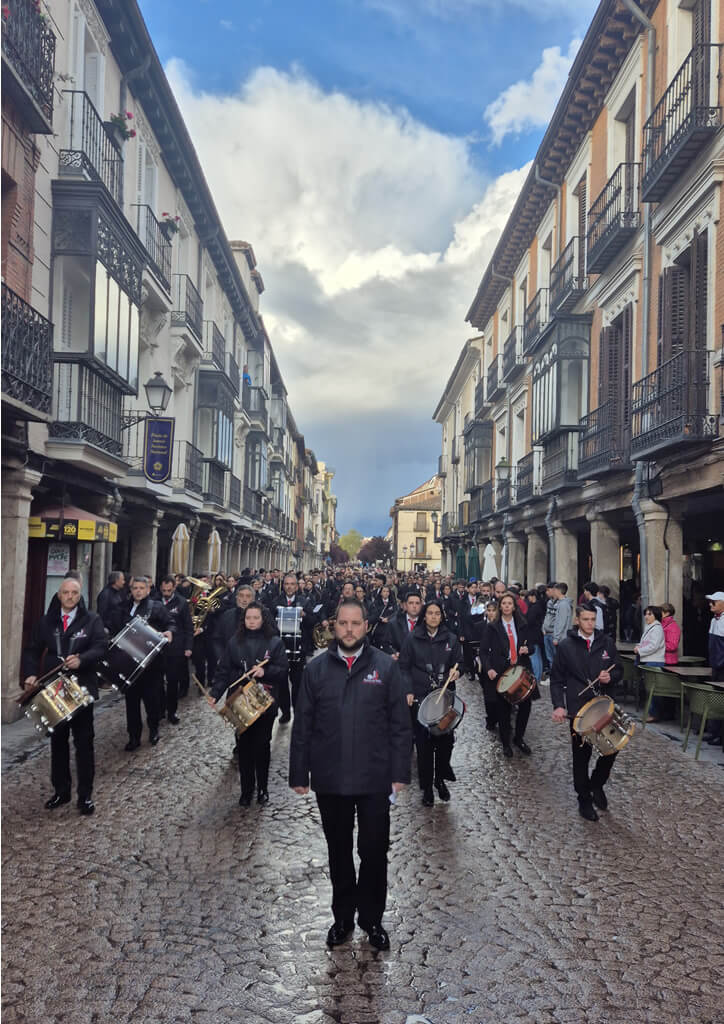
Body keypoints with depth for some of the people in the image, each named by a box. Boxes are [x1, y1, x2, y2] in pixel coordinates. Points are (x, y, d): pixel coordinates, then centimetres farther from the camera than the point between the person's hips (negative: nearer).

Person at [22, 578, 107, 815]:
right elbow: (32, 651, 6)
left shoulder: (92, 620, -2)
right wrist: (31, 674, -12)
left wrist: (81, 659, -32)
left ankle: (85, 795, 10)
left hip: (82, 689, -3)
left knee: (84, 742, 2)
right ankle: (60, 791, 25)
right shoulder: (46, 622, 8)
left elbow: (101, 647, -14)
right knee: (58, 741, 12)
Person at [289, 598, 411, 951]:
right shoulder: (316, 668, 1)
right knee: (338, 852, 16)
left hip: (375, 779, -1)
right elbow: (302, 725, 3)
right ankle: (342, 917, 33)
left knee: (374, 852, 8)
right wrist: (298, 774, 1)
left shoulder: (385, 667, -3)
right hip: (329, 779, 2)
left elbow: (400, 724, -2)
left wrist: (399, 773, -6)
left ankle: (372, 918, 28)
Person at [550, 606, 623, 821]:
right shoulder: (566, 646, -2)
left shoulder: (606, 642, 5)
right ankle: (584, 800, 21)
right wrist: (558, 705, -12)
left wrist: (610, 676, -11)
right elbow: (556, 679, 0)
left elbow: (619, 670, 13)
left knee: (611, 749, 1)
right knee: (581, 755, 5)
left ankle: (597, 784, 28)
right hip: (578, 709, -2)